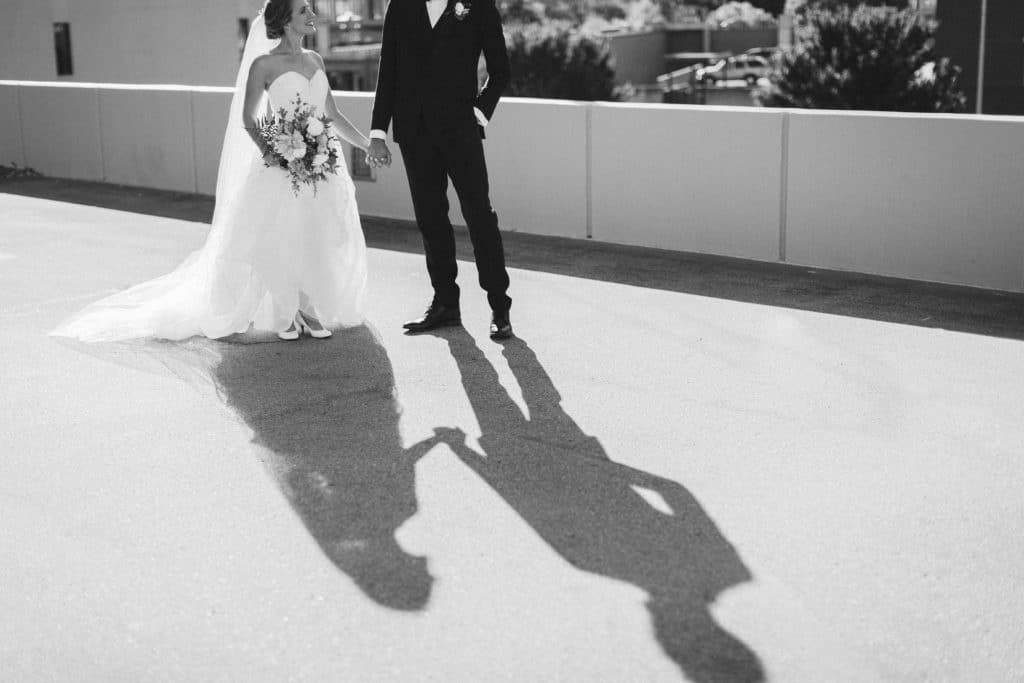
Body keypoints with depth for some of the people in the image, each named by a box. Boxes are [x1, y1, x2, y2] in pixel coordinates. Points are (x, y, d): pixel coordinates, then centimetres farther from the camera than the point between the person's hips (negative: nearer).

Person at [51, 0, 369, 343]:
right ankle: (282, 315, 16)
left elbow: (332, 114, 16)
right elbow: (247, 119, -5)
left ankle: (308, 309, 20)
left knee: (325, 242, 4)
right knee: (280, 241, -1)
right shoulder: (264, 64, -6)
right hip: (283, 168, -6)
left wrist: (369, 145, 13)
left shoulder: (314, 60, 11)